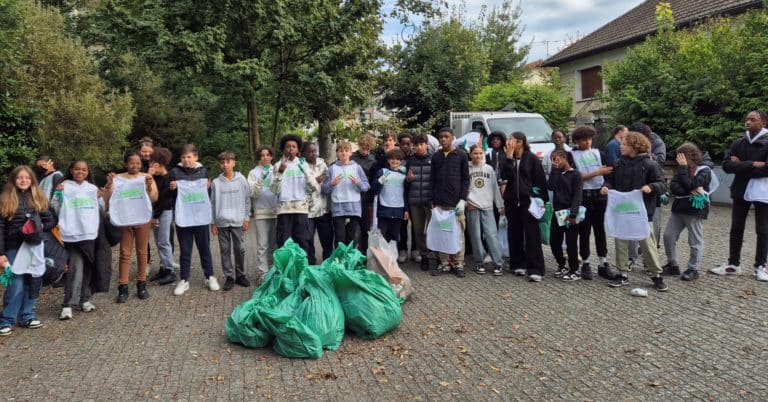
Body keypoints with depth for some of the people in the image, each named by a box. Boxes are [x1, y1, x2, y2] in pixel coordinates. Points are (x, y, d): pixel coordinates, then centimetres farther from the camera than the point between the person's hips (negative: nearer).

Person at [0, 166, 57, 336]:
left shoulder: (39, 199, 7)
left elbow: (51, 220, 9)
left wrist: (41, 226, -13)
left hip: (35, 247, 3)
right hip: (14, 248, -3)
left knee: (33, 283, 7)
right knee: (16, 285, -5)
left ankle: (27, 316, 21)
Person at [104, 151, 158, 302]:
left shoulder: (146, 177, 0)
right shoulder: (118, 179, 1)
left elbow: (154, 198, -11)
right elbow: (106, 200, -2)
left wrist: (149, 186, -28)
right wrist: (109, 185, -15)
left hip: (142, 220, 0)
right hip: (125, 220, 0)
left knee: (142, 252, 8)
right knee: (125, 254, 4)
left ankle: (141, 284, 17)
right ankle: (123, 287, 7)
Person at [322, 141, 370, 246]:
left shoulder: (357, 167, 7)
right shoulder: (332, 168, 5)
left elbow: (367, 186, 3)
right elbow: (324, 189, 3)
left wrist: (358, 183, -16)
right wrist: (332, 183, -16)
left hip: (354, 208, 1)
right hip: (338, 208, -1)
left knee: (351, 238, 9)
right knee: (339, 238, 0)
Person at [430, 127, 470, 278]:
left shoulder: (461, 155, 3)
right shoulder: (435, 156, 11)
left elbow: (466, 179, 0)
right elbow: (433, 179, 11)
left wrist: (463, 199, -9)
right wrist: (433, 201, 6)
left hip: (456, 202, -3)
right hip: (439, 202, 3)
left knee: (458, 233, 0)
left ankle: (459, 263, 9)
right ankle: (444, 263, 13)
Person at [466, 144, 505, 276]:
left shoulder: (489, 169, 10)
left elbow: (495, 188, 12)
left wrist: (500, 205, 10)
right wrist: (466, 201, -9)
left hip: (488, 207, 1)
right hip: (472, 207, -1)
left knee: (492, 235, -5)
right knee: (476, 236, 2)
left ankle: (498, 264, -2)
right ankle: (479, 263, 12)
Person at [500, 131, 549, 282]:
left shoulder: (531, 158, -1)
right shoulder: (509, 159, 10)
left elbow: (541, 180, -2)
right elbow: (505, 176, -7)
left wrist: (542, 200, -8)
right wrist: (509, 156, -10)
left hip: (528, 200, -4)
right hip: (512, 201, 4)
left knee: (532, 235, -6)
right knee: (515, 234, 7)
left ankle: (535, 269, -6)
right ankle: (518, 264, 18)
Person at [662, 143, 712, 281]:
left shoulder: (704, 170, -9)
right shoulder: (682, 169, 10)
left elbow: (689, 185, -22)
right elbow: (673, 187, -2)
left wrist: (683, 168, -15)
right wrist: (690, 191, -17)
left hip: (695, 209, -7)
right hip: (679, 207, 7)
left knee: (695, 241, 2)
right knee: (668, 236, 5)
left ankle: (693, 269, 12)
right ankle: (672, 265, 17)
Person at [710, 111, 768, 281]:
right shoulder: (738, 143, 5)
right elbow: (726, 165, -7)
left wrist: (741, 166, -14)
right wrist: (752, 165, -18)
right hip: (741, 191, 4)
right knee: (736, 229, 8)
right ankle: (733, 264, 17)